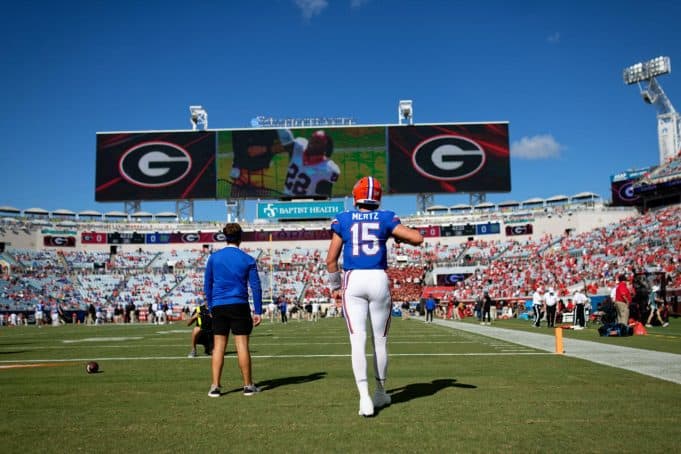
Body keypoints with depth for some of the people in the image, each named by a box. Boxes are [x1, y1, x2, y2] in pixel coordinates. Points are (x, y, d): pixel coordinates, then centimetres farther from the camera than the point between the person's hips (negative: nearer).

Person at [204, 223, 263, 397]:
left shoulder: (213, 258, 6)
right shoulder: (248, 260, 0)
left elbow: (207, 286, 10)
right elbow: (256, 287, -2)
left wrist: (211, 307, 18)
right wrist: (258, 312, 2)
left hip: (218, 307, 2)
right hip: (239, 306, -2)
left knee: (218, 346, 5)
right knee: (242, 345, 1)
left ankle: (215, 386, 3)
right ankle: (248, 385, 8)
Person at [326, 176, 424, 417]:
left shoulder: (343, 219, 6)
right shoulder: (385, 218, 4)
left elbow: (331, 259, 5)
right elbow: (417, 238, -2)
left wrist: (335, 286, 19)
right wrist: (396, 235, 17)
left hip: (353, 280, 0)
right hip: (378, 279, 1)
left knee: (358, 341, -2)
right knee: (380, 340, 13)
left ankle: (364, 396, -14)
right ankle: (380, 392, 29)